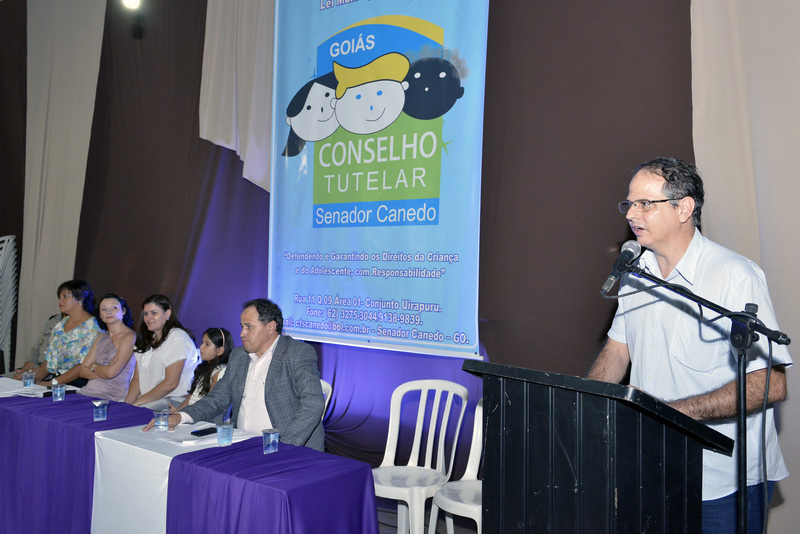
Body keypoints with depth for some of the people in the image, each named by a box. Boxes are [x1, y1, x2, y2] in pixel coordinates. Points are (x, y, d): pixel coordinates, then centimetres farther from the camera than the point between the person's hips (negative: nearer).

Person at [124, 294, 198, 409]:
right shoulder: (146, 340, 17)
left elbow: (170, 383, -17)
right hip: (147, 399, 8)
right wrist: (128, 403, -5)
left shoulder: (177, 338, -12)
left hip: (174, 400, -7)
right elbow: (137, 378, 12)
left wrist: (138, 402, -13)